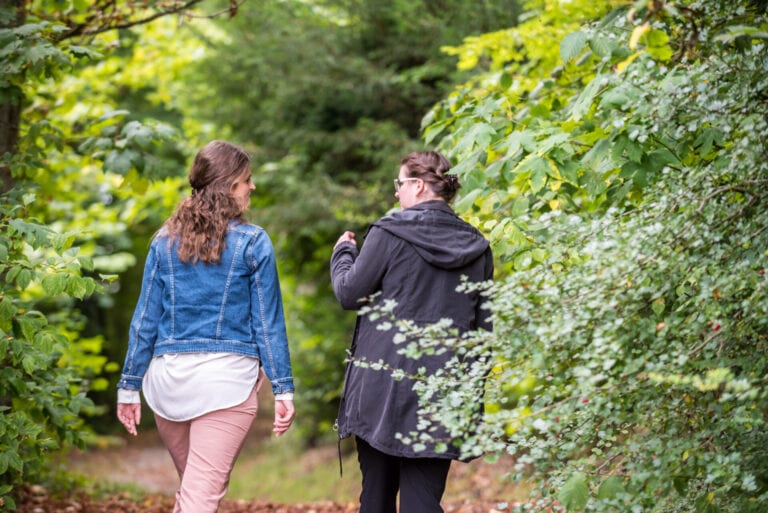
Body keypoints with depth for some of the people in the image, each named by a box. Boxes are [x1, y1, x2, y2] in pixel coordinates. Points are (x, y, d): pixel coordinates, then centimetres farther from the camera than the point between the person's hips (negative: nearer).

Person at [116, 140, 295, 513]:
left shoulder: (165, 240, 7)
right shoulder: (253, 243, -2)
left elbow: (145, 319, 7)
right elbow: (268, 323, -2)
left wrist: (129, 385, 12)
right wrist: (283, 389, 1)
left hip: (168, 375, 4)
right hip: (228, 376, -4)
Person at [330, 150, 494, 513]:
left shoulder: (390, 232, -7)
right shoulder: (476, 247, 7)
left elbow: (349, 294, -2)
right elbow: (483, 324, 11)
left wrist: (343, 252, 17)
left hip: (384, 385, -3)